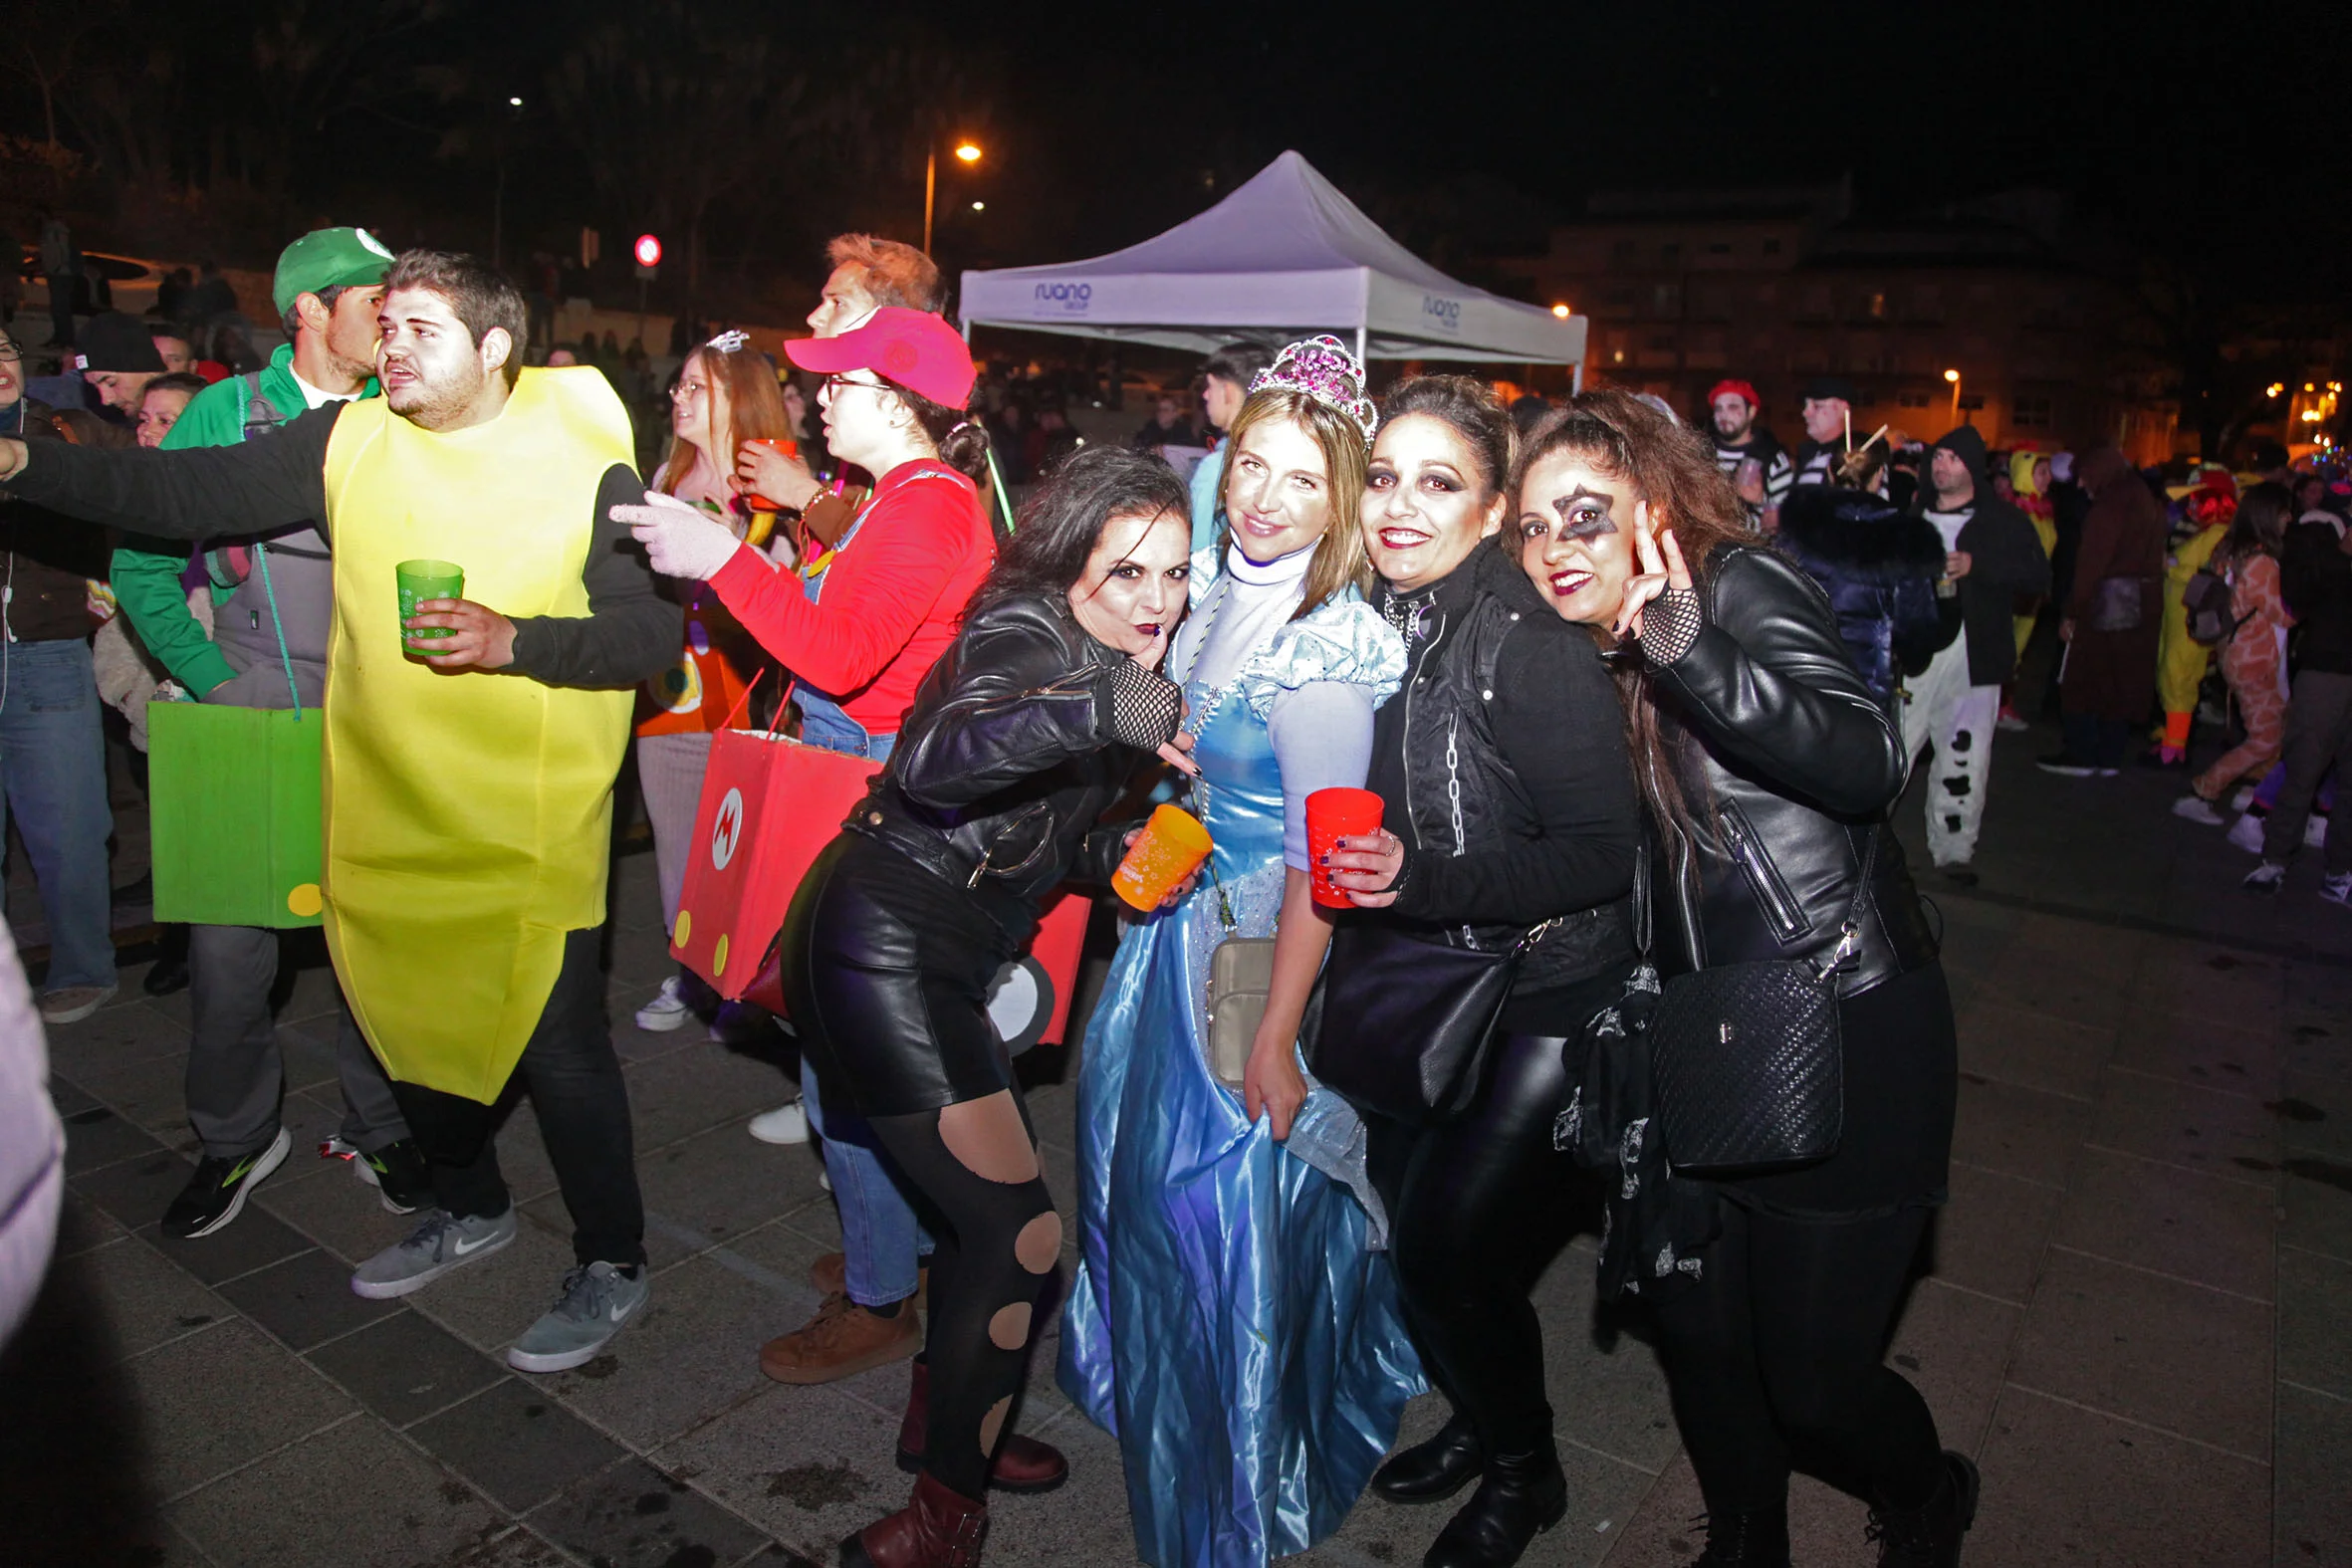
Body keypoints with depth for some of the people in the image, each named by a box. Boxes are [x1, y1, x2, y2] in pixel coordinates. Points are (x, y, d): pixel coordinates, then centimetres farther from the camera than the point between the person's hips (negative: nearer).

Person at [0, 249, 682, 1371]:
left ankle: (613, 1266, 20)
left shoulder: (583, 463, -9)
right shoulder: (347, 442, 4)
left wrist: (513, 641, -23)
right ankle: (471, 1207, 44)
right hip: (384, 812, 6)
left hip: (527, 826, -5)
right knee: (408, 1018, 19)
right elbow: (188, 491, 5)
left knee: (557, 1045, 0)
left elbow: (652, 630, -12)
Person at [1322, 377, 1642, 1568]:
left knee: (1446, 1242, -4)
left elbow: (1604, 852, -23)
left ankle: (1524, 1472, 26)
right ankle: (1480, 1419, 41)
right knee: (1401, 1218, 12)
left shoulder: (1532, 645, -23)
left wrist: (1425, 879, -30)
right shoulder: (1378, 625, -1)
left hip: (1546, 1001, -6)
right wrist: (1352, 871, -3)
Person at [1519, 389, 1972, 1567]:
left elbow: (1869, 762, -27)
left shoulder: (1742, 589, -12)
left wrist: (1690, 651, -38)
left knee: (1811, 1379, 4)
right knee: (1696, 1327, 12)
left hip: (1844, 1038, -6)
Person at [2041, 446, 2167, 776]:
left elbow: (2092, 564, -17)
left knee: (2084, 681, 1)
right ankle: (2110, 758, 16)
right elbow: (2154, 560, 13)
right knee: (2124, 683, 11)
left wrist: (2073, 612, -14)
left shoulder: (2108, 508, -14)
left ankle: (2081, 755, 4)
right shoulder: (2148, 505, 14)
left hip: (2106, 602, -8)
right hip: (2142, 607, 8)